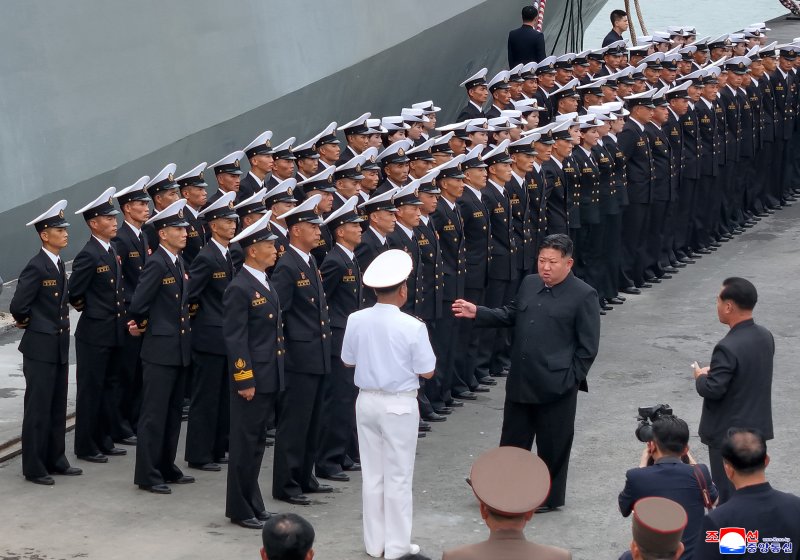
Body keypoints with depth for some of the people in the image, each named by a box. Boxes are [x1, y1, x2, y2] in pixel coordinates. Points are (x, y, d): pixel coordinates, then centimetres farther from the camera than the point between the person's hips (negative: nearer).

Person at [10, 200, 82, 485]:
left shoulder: (59, 265, 10)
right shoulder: (36, 268, -17)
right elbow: (18, 307, -18)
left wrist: (59, 323, 9)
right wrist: (29, 323, -2)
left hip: (59, 348, 8)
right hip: (40, 349, -8)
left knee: (57, 408, 14)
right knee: (38, 409, -1)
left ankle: (55, 459, 23)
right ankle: (33, 467, 6)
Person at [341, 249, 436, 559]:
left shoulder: (356, 320, -7)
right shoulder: (413, 327, -18)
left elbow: (348, 360, 6)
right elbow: (427, 371, -10)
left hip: (367, 400, 4)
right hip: (399, 405, -4)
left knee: (372, 474, 14)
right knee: (398, 476, 6)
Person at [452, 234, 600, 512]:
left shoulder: (584, 296, -10)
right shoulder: (529, 284, 8)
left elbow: (588, 346, -9)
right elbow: (510, 315, 20)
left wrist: (571, 379, -11)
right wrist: (477, 313, 8)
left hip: (555, 386, -6)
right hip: (520, 381, 6)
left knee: (551, 445, 7)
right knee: (513, 437, 15)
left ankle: (549, 497, 22)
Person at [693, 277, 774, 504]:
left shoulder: (728, 348, -27)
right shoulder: (765, 336, 0)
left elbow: (712, 390, -25)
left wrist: (701, 377, -4)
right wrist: (714, 372, 10)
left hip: (728, 433, -8)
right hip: (757, 426, 8)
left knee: (728, 494, 4)